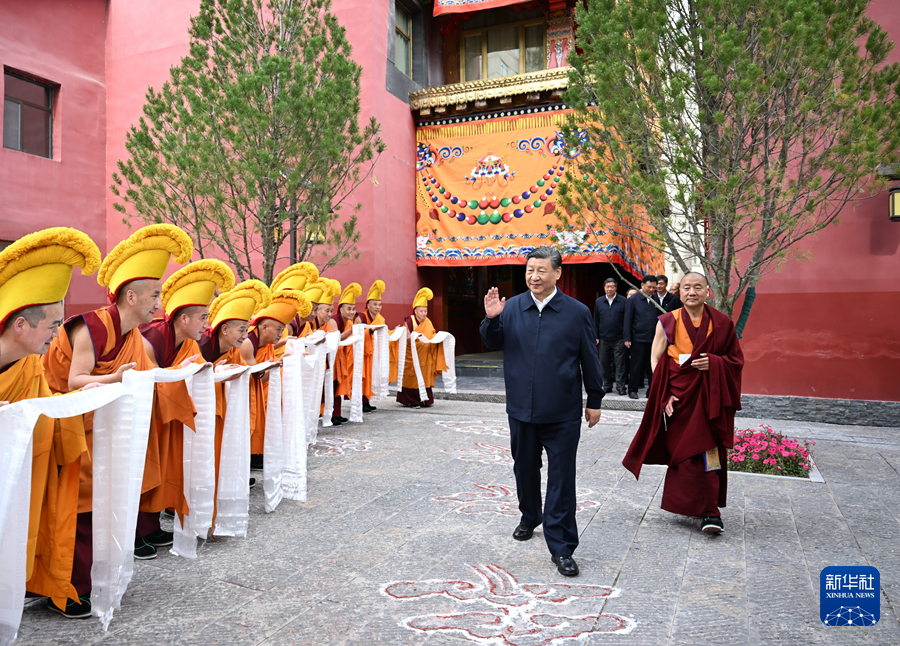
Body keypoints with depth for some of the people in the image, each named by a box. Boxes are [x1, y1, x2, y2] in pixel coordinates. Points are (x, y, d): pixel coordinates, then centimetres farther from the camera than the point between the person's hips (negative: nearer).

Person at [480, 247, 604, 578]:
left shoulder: (577, 312, -3)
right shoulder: (511, 307, 2)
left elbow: (590, 360, 2)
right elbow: (493, 343, 10)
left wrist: (594, 400, 5)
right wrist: (491, 319, -9)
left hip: (563, 414, -3)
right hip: (521, 410, 3)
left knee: (561, 479, 1)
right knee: (525, 469, 20)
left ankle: (561, 547, 11)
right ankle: (529, 517, 45)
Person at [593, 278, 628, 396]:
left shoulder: (623, 301, -2)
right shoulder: (599, 302, 8)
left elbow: (626, 320, -1)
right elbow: (596, 321, 11)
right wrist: (596, 337, 5)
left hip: (618, 339, -3)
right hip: (604, 339, 3)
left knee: (620, 364, 1)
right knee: (605, 364, 9)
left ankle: (620, 387, 8)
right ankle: (607, 386, 20)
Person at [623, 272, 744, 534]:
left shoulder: (721, 323, 2)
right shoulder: (668, 322, 1)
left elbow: (736, 359, 8)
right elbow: (656, 360, 1)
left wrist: (714, 363, -13)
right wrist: (665, 395, -8)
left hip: (709, 398, 0)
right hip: (678, 396, 0)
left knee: (706, 451, -6)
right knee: (682, 452, 2)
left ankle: (709, 511, 4)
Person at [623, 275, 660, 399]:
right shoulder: (633, 300, -1)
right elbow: (627, 320, -2)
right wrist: (627, 338, -8)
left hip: (654, 339, 3)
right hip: (638, 339, -3)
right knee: (636, 365, 3)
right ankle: (632, 390, 13)